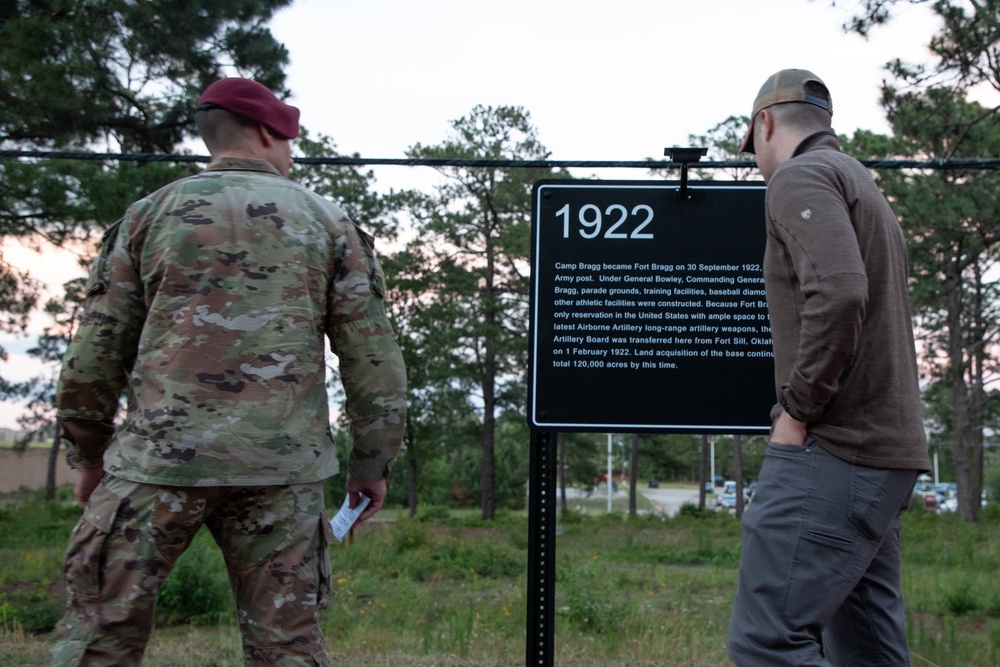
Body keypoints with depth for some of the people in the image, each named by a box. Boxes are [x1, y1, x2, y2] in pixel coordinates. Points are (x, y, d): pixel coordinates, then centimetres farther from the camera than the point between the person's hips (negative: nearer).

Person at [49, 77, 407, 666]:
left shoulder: (151, 214, 9)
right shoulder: (328, 222, 10)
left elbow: (98, 348, 8)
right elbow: (372, 355, 5)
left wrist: (88, 453, 20)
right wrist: (373, 463, 12)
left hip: (159, 457, 0)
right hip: (281, 464, 1)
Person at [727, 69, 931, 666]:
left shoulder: (801, 177, -6)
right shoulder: (864, 187, 25)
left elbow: (839, 293, -24)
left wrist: (795, 409, -16)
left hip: (834, 450, -10)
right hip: (885, 450, 10)